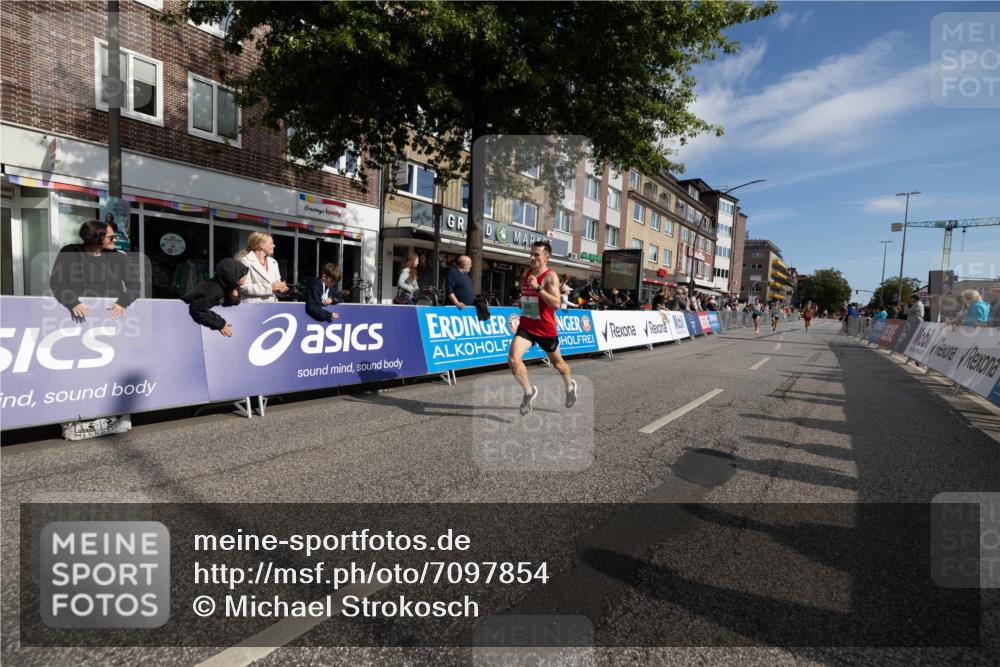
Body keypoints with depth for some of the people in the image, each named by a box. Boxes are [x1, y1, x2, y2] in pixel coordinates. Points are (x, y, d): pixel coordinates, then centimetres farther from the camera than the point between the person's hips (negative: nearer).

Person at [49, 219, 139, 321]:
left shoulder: (119, 257, 8)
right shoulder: (70, 252, 7)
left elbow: (135, 284, 0)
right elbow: (56, 281, 0)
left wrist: (122, 303, -19)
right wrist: (72, 303, -18)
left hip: (112, 313, 1)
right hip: (83, 312, 0)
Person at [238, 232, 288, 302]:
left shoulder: (273, 262, 17)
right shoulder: (246, 261, -5)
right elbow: (244, 287, -15)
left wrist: (279, 288, -3)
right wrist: (270, 287, -20)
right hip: (254, 306, -6)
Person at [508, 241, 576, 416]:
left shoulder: (550, 276, -15)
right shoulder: (526, 273, 6)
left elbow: (556, 304, -28)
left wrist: (538, 288, -33)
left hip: (546, 329, -4)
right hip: (526, 326, 5)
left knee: (557, 362, 17)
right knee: (513, 359, -16)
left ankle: (570, 386, 48)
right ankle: (529, 392, 6)